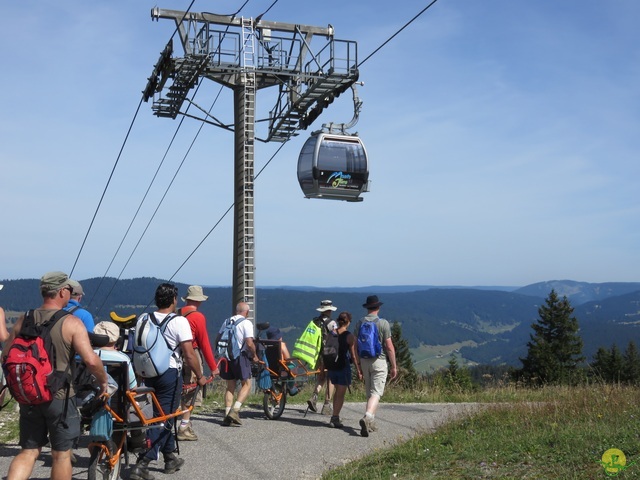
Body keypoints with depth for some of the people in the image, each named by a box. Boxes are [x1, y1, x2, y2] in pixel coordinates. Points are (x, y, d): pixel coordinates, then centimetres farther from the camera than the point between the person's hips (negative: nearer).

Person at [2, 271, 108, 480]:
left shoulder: (23, 320, 2)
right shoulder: (71, 323, -13)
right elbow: (91, 360, -21)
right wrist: (103, 381, -4)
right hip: (59, 397, -4)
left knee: (28, 452, 15)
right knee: (61, 455, 10)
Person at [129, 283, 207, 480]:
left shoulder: (144, 318, 4)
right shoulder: (179, 322, -13)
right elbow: (189, 355, -15)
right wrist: (200, 376, -4)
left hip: (149, 373, 7)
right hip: (170, 374, -7)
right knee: (162, 419, -1)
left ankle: (171, 458, 31)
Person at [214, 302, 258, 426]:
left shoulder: (226, 321, 12)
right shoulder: (246, 323, -7)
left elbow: (217, 339, 16)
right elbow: (249, 343, -14)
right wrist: (254, 355, 0)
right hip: (240, 356, -6)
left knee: (230, 387, 12)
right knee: (246, 384, 2)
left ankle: (227, 415, 6)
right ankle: (235, 410, -13)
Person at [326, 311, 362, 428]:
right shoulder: (350, 336, -10)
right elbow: (354, 355, -10)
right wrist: (359, 370, -4)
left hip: (331, 366, 5)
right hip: (343, 367, -5)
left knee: (337, 390, 21)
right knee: (341, 393, 2)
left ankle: (335, 416, 22)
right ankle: (335, 417, -3)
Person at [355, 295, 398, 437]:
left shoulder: (359, 323, 3)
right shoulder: (383, 323, -9)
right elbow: (389, 347, -10)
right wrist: (394, 366, -2)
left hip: (364, 361, 5)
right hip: (379, 361, -5)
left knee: (369, 392, 15)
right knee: (376, 393, -7)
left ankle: (371, 422, 20)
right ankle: (367, 417, -27)